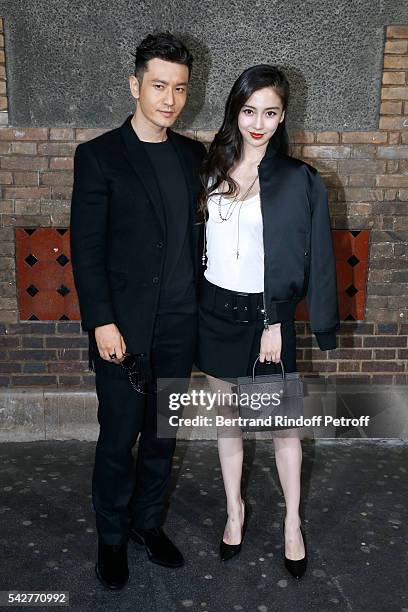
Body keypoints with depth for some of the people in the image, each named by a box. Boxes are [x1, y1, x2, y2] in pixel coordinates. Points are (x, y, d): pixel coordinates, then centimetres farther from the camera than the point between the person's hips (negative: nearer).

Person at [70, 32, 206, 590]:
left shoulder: (192, 155, 9)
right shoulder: (99, 156, -6)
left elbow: (195, 231, 12)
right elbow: (86, 247, -9)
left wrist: (200, 306, 8)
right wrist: (102, 323, -14)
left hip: (179, 328, 5)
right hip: (124, 328, -4)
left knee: (162, 435, 16)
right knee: (118, 439, 8)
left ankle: (148, 521, 37)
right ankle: (112, 536, 31)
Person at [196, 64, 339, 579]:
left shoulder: (299, 180, -7)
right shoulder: (212, 169, 3)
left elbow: (311, 258, -8)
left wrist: (276, 322, -11)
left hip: (266, 313, -3)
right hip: (215, 310, 4)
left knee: (282, 423, 9)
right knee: (227, 417, 16)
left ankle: (293, 524, 30)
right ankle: (235, 510, 35)